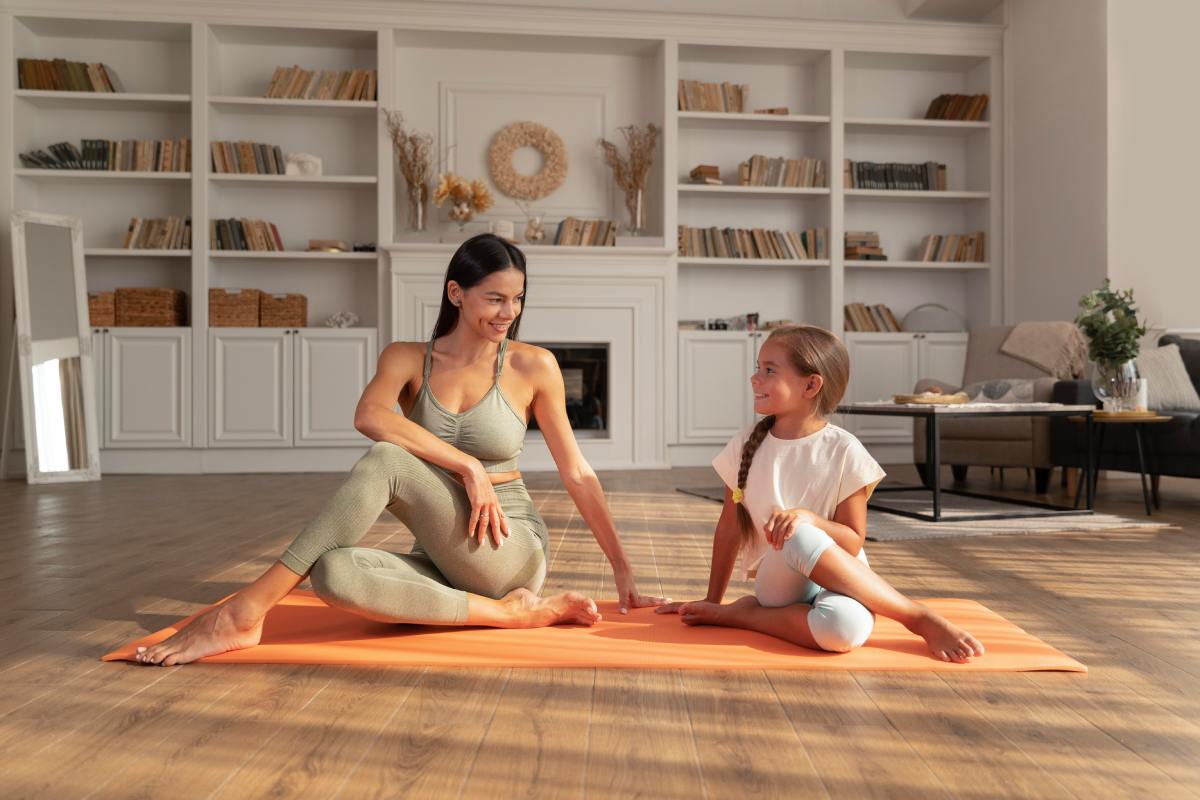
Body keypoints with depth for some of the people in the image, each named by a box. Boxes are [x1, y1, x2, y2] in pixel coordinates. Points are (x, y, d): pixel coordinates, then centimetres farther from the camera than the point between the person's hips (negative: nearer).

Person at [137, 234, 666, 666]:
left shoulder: (533, 366, -1)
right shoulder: (408, 359, 3)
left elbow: (576, 473, 2)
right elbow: (369, 416, -19)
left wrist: (622, 570, 3)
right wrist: (467, 466, -26)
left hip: (510, 552, -3)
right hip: (442, 561, 3)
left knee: (385, 461, -27)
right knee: (333, 573, -30)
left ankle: (245, 611, -26)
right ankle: (507, 614, -20)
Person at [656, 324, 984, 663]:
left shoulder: (844, 451, -8)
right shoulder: (747, 445, 0)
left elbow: (853, 542, -6)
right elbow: (729, 527, 7)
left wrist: (808, 517, -25)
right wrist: (711, 600, 9)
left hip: (837, 580, -3)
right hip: (779, 581, 3)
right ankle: (919, 618, -18)